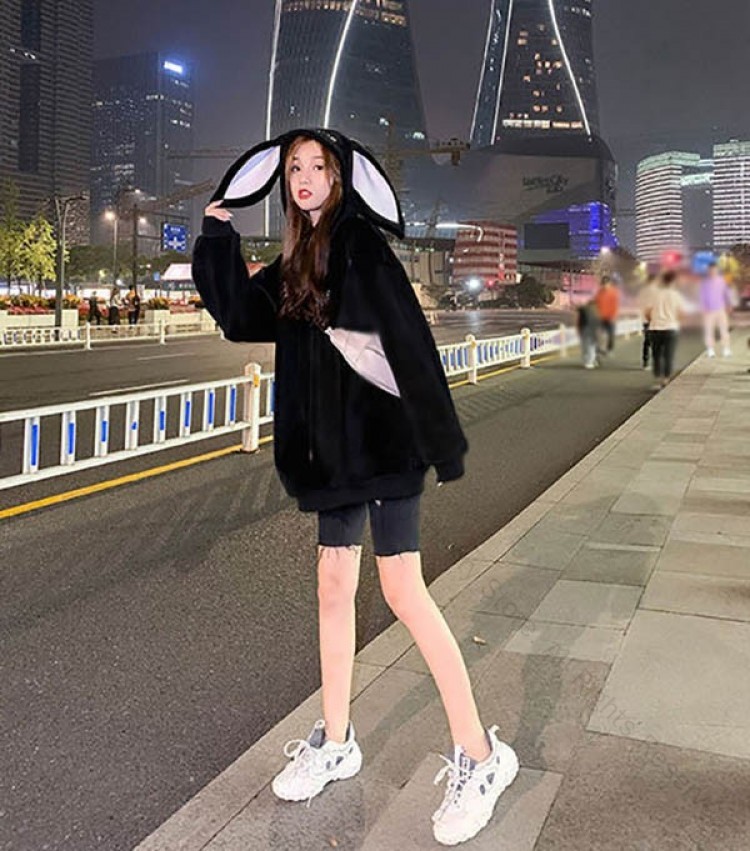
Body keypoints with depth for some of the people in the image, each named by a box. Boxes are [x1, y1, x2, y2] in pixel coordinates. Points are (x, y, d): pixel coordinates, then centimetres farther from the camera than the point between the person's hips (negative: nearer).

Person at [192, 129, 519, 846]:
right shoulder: (295, 265, 15)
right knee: (333, 586, 12)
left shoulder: (362, 245, -9)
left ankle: (478, 754, 5)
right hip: (333, 444, 8)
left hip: (381, 435, -8)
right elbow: (240, 317, 14)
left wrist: (439, 439, -21)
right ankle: (335, 743, 27)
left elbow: (409, 340, -17)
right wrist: (218, 238, 11)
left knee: (403, 590, -8)